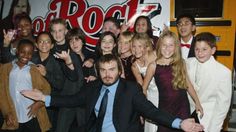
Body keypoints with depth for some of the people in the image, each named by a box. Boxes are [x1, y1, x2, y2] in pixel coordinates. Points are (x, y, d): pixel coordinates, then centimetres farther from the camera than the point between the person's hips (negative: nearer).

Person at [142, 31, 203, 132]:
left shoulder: (181, 63, -1)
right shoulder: (153, 66, -7)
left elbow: (187, 83, 9)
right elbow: (143, 88, -1)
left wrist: (197, 102, 10)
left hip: (183, 108, 2)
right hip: (164, 108, -1)